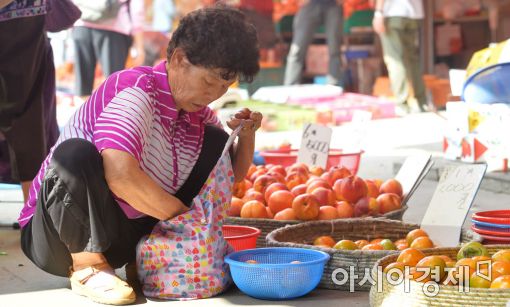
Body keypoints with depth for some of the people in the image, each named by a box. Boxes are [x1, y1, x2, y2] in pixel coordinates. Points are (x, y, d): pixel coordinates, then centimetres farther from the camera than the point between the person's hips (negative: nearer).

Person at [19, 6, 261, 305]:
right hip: (59, 234, -7)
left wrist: (247, 135, -8)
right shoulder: (136, 90, -23)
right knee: (75, 154, -36)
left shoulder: (196, 110, 1)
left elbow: (233, 174, 14)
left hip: (128, 234, 7)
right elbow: (121, 176, -38)